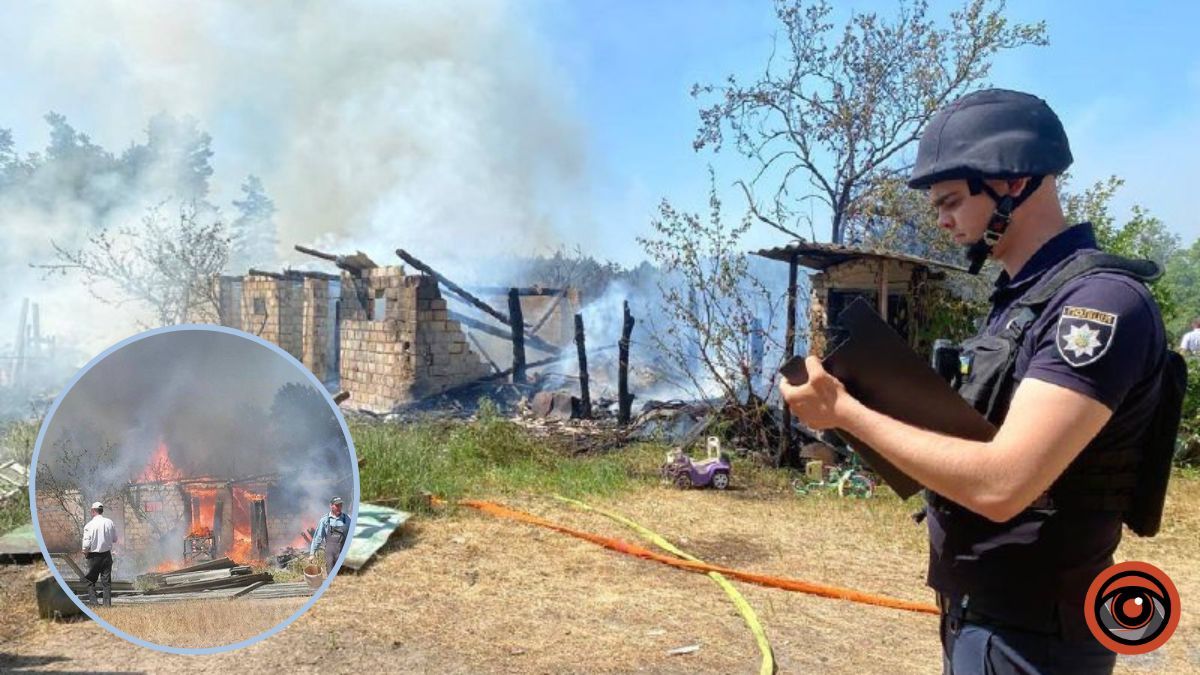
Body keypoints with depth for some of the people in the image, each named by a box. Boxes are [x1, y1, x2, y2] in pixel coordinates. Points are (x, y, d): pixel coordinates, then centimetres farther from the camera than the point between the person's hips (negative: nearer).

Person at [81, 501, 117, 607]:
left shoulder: (89, 525, -12)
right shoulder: (109, 523, 0)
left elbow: (86, 543, -13)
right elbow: (115, 539, 7)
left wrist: (85, 553, 4)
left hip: (94, 555, -3)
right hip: (107, 554, 3)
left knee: (91, 580, 9)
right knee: (106, 580, 8)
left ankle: (92, 601, 4)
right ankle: (107, 602, 7)